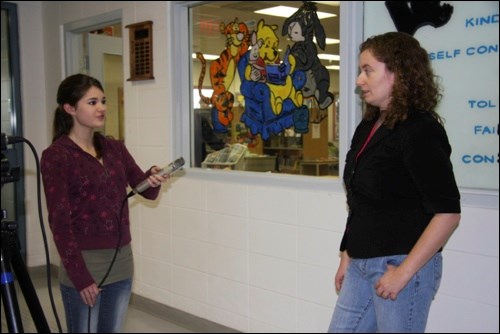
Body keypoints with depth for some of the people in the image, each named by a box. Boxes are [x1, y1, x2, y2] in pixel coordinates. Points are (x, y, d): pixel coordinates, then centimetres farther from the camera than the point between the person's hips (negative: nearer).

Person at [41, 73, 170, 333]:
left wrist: (153, 180, -20)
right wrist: (79, 275, -16)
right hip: (84, 262, -5)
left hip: (121, 260, 6)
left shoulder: (115, 148, 8)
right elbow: (59, 220, -13)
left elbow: (147, 192, 4)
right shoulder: (56, 156, -10)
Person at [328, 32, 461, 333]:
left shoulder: (420, 130, -15)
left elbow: (448, 213, -19)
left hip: (400, 265, -8)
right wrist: (347, 256, 16)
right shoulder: (368, 128, 10)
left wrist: (404, 272, -19)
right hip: (362, 264, 8)